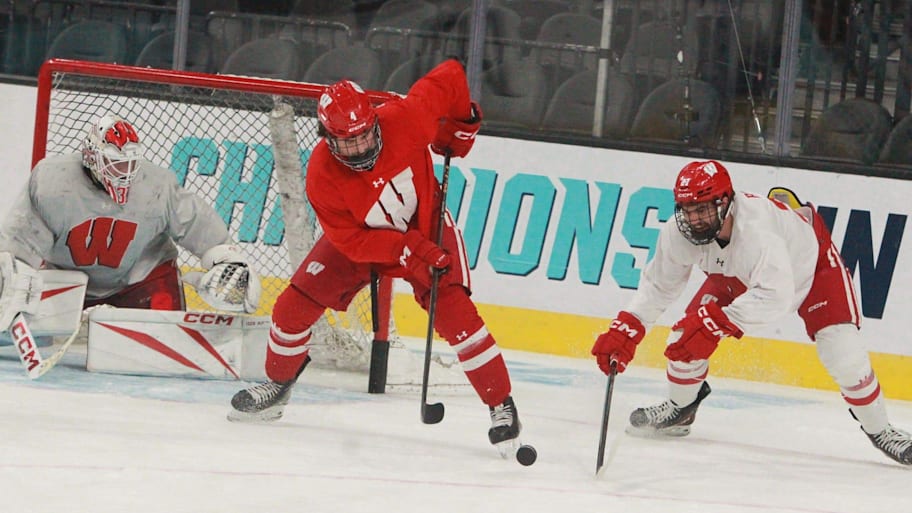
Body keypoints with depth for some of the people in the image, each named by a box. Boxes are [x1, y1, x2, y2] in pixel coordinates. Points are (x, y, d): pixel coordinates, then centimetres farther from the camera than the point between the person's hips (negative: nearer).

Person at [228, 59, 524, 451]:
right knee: (294, 306, -3)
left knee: (455, 314, -18)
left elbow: (450, 77, -16)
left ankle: (501, 405, -9)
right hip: (361, 238, 1)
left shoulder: (405, 119, -32)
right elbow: (352, 240, -24)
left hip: (427, 230, -1)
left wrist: (459, 124, -8)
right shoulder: (322, 174, -29)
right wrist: (408, 250, -32)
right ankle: (277, 386, 24)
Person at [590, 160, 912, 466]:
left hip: (810, 261, -5)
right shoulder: (679, 234, -27)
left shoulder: (756, 227, -47)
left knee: (845, 355, -15)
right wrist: (625, 330, -22)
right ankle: (680, 409, 23)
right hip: (735, 275, 6)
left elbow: (775, 297, -56)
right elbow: (658, 284, -12)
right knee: (687, 334, -5)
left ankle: (879, 431, 7)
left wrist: (718, 322, -60)